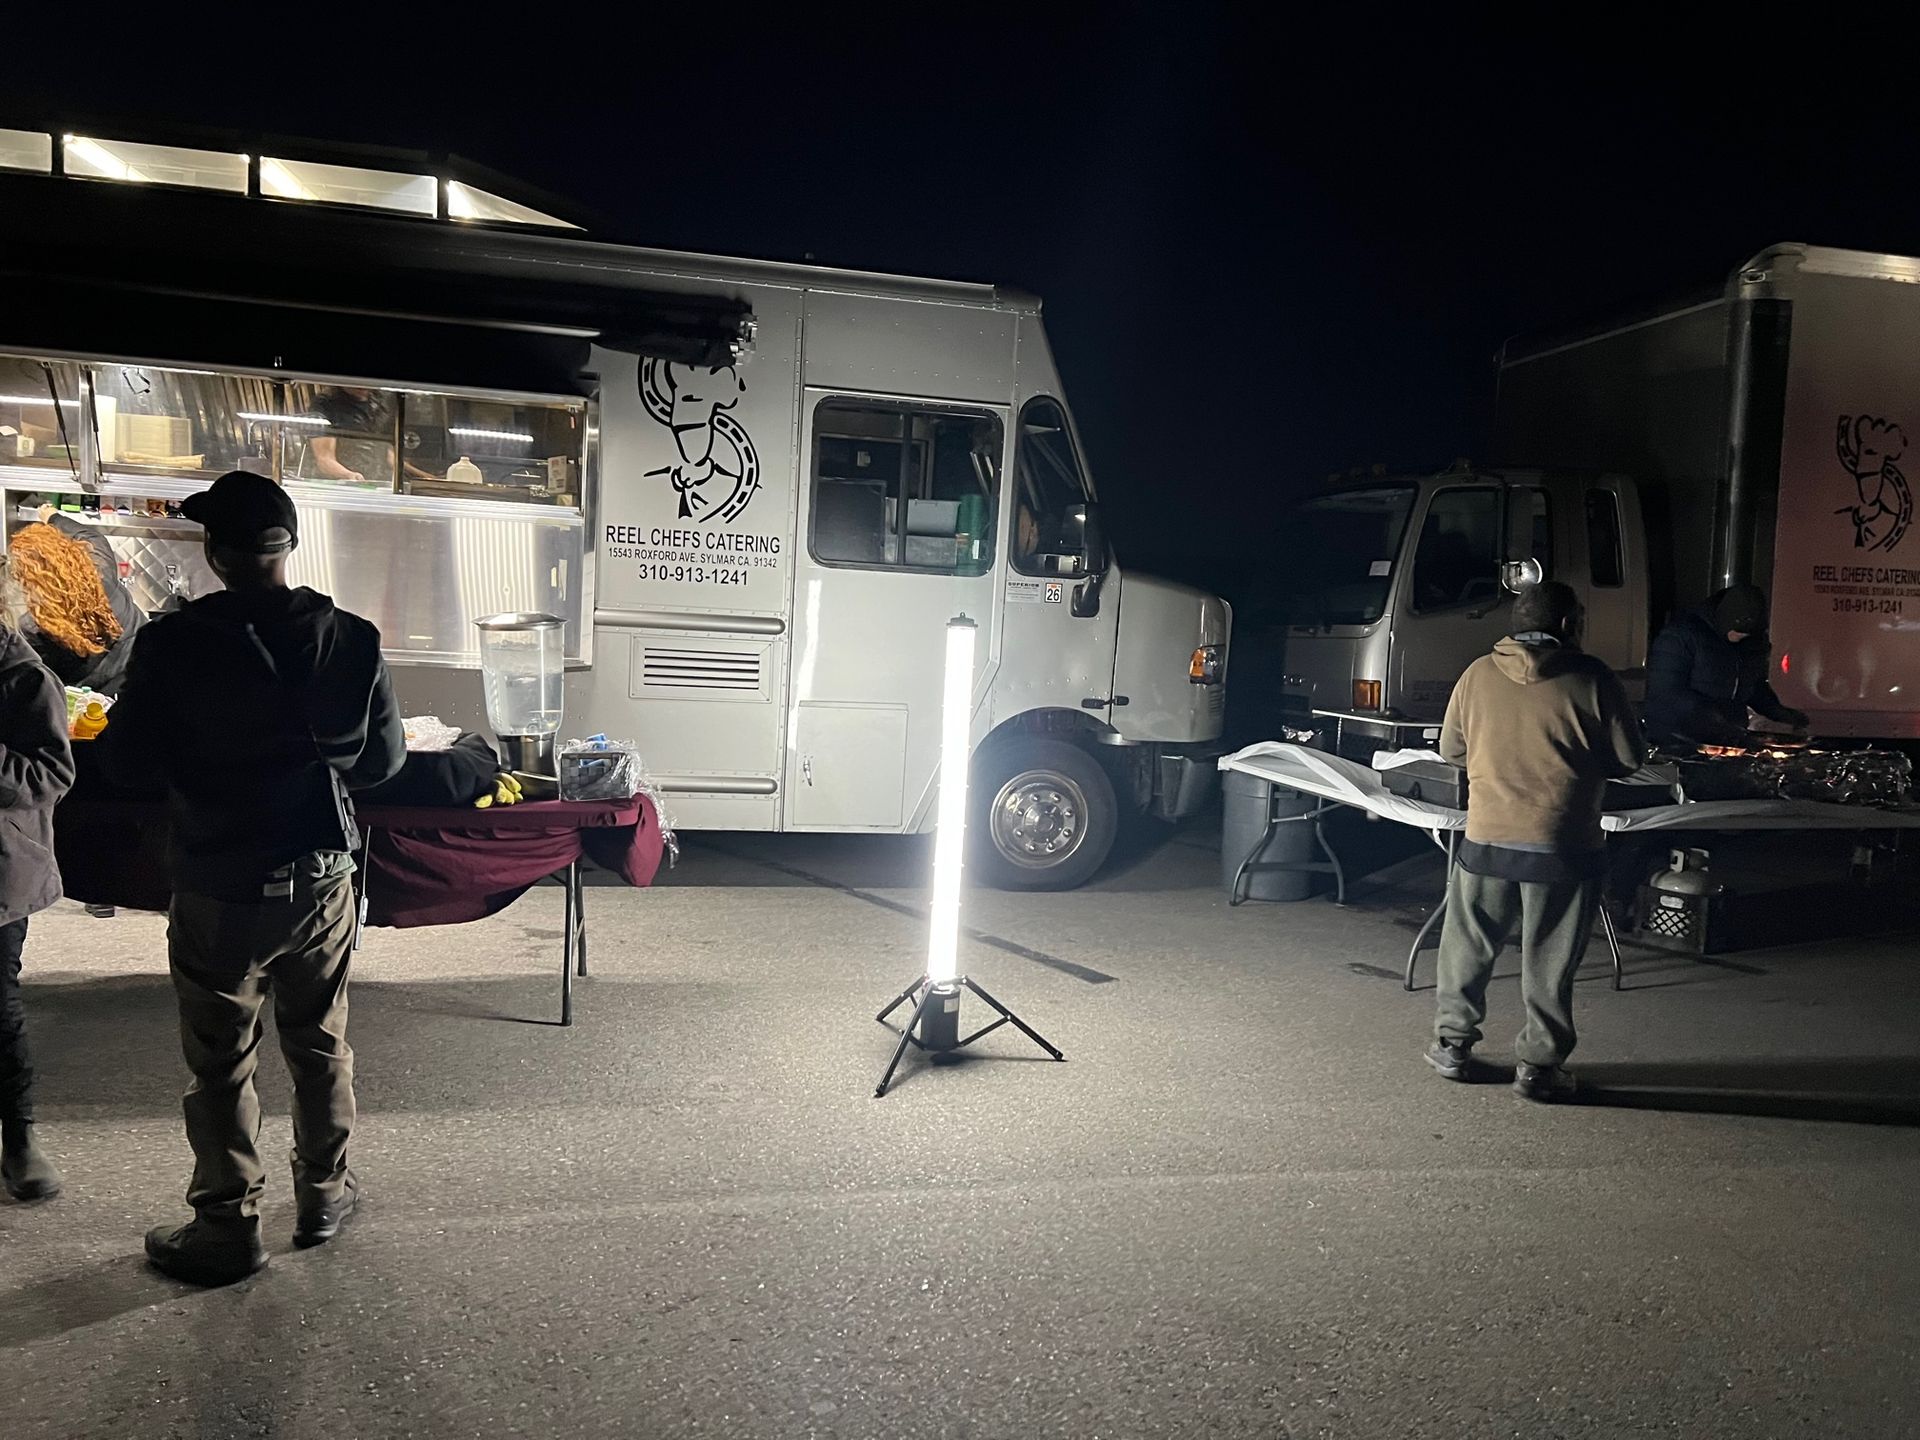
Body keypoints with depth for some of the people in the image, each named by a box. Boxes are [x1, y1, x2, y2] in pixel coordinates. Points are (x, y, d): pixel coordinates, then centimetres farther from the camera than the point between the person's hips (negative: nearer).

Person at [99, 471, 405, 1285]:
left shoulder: (174, 644, -16)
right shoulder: (353, 641, -9)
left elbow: (121, 760, -7)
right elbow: (384, 759, 0)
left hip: (219, 887, -2)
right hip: (322, 879, 3)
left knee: (220, 1065, 11)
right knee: (320, 1044, 19)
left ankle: (228, 1227, 22)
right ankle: (324, 1194, 33)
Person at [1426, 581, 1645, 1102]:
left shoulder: (1478, 674, 0)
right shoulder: (1592, 680, -7)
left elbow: (1451, 749, 10)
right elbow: (1629, 759, -2)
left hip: (1486, 839, 2)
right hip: (1562, 846, -2)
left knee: (1469, 947, 17)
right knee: (1549, 962, 9)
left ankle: (1453, 1044, 25)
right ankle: (1538, 1064, 16)